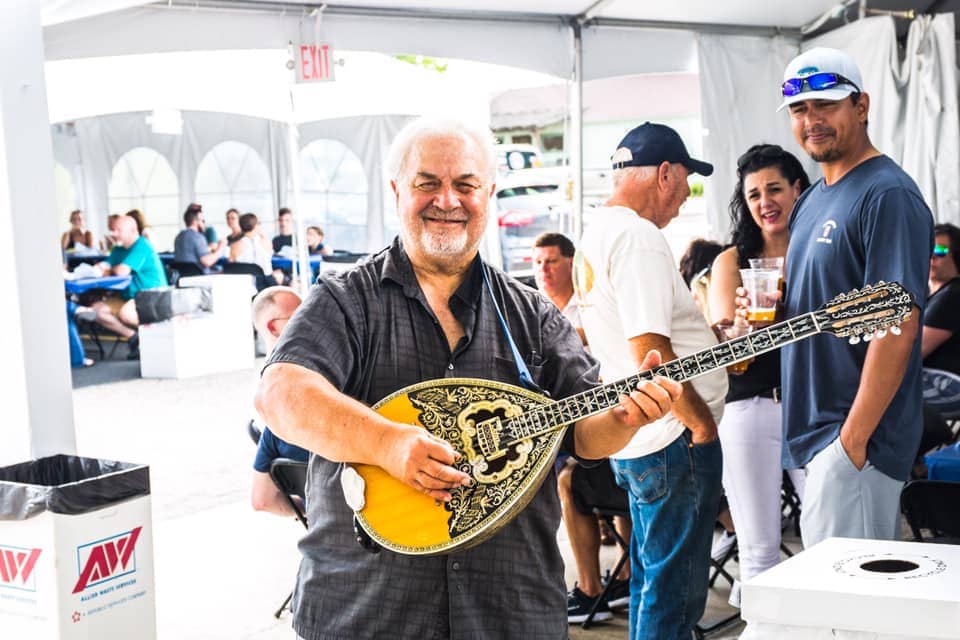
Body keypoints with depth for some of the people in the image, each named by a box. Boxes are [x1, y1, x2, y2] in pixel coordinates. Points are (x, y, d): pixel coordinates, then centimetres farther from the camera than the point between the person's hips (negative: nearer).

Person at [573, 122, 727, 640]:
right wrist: (702, 423, -15)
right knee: (675, 591, -1)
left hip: (633, 441, 10)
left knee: (651, 578, 20)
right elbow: (651, 352, -25)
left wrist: (718, 334, 24)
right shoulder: (638, 237, -18)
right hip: (672, 441, -10)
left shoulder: (597, 234, 14)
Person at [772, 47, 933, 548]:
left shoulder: (889, 195, -14)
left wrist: (853, 437, -22)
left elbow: (897, 330, -21)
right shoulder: (812, 201, 16)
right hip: (812, 430, 9)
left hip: (856, 436, -9)